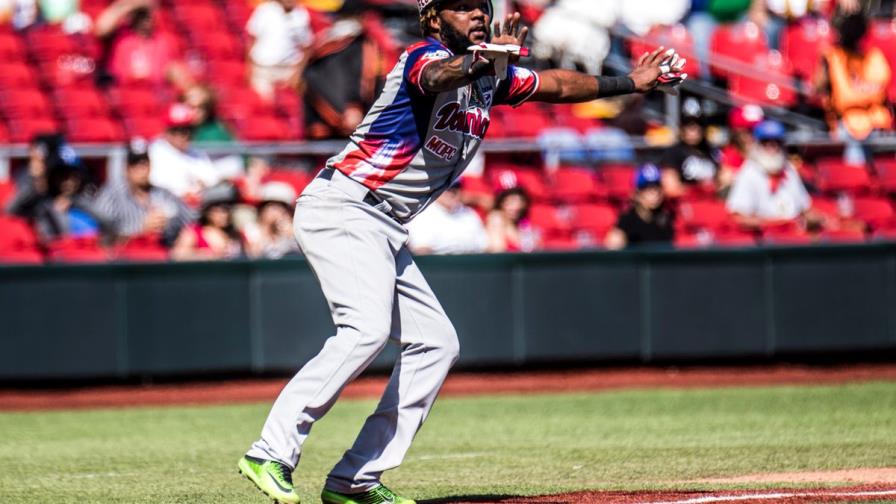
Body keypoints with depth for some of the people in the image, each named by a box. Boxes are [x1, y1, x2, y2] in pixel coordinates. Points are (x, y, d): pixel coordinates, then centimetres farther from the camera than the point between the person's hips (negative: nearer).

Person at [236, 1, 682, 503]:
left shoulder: (491, 77, 13)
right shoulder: (426, 56, -13)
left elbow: (558, 85, 29)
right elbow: (437, 76, -38)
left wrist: (629, 82, 33)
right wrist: (485, 61, -58)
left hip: (386, 231, 10)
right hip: (340, 208, -10)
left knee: (436, 343, 8)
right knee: (367, 329, -27)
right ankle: (272, 454, -29)